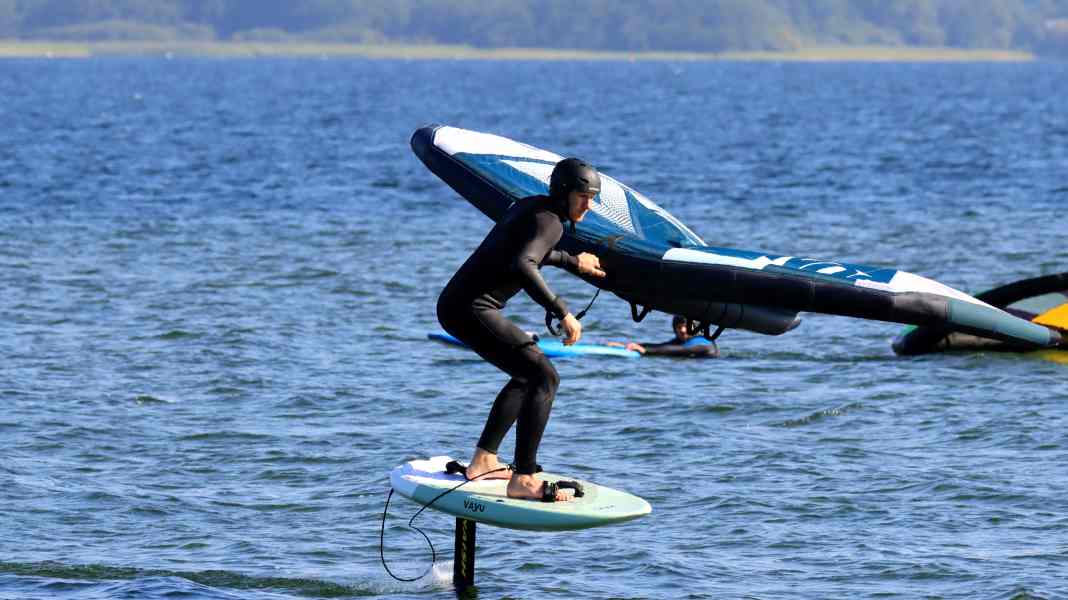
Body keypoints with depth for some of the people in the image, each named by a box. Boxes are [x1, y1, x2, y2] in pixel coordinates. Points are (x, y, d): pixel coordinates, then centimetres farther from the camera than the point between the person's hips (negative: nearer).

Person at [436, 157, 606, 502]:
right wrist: (562, 312, -32)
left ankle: (483, 461, 26)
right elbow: (521, 267, -32)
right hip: (471, 310, -10)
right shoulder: (549, 222, -13)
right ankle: (523, 480, -24)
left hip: (454, 305, 10)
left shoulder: (531, 205, 16)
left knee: (529, 374, 26)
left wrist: (572, 262, 48)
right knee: (544, 377, -16)